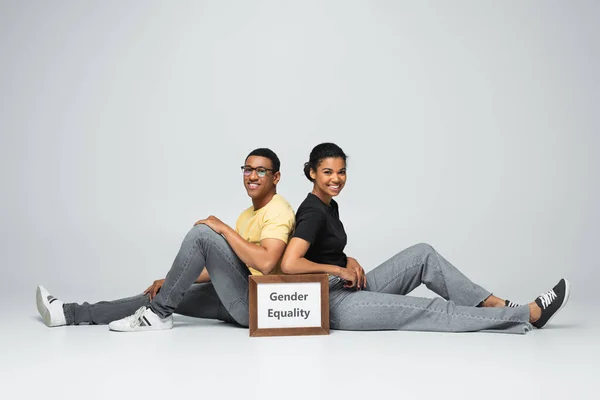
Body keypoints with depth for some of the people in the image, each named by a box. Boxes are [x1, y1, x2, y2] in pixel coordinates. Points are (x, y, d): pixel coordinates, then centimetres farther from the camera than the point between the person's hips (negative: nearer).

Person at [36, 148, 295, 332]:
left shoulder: (278, 211, -10)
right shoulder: (246, 215, 21)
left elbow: (265, 263, -28)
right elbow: (221, 265, 21)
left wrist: (224, 229, -18)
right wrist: (173, 281, 12)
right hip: (240, 300, 9)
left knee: (202, 232, -19)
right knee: (162, 294, 4)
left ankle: (158, 314, -10)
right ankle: (68, 313, 7)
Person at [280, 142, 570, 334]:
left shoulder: (329, 206, 11)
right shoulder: (313, 212, -18)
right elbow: (289, 264, -31)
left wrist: (350, 262, -1)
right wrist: (339, 270, -19)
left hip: (350, 288, 10)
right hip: (337, 304, -10)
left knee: (423, 254, 1)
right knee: (434, 310, -9)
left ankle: (495, 304, 1)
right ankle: (531, 314, -4)